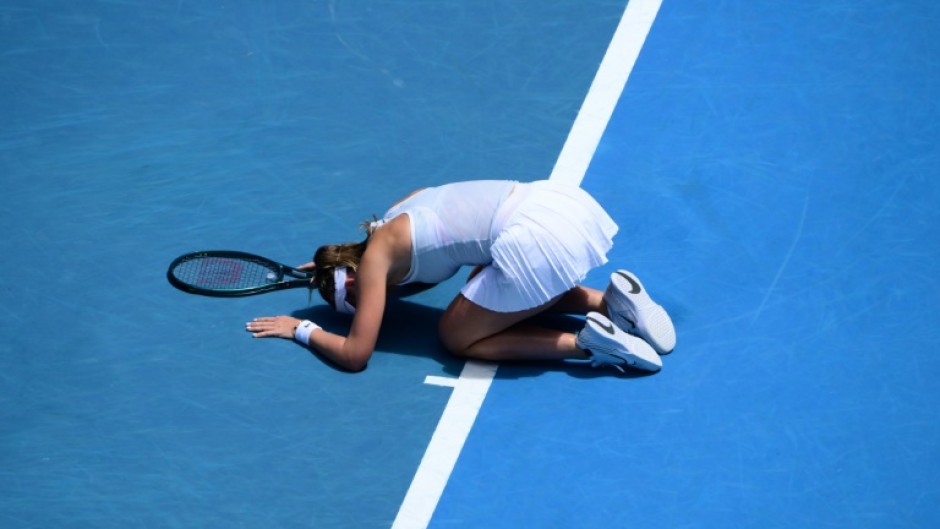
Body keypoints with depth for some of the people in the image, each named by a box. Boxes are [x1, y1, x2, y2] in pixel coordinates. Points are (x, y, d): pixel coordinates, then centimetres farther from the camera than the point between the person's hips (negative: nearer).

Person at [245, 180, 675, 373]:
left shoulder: (375, 256, 2)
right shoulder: (399, 216, 24)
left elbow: (354, 355, 3)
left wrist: (301, 329, 18)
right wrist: (331, 267, 45)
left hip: (535, 242, -9)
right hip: (556, 197, 9)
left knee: (457, 336, 9)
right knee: (529, 294, 36)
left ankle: (588, 342, -5)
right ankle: (613, 301, 11)